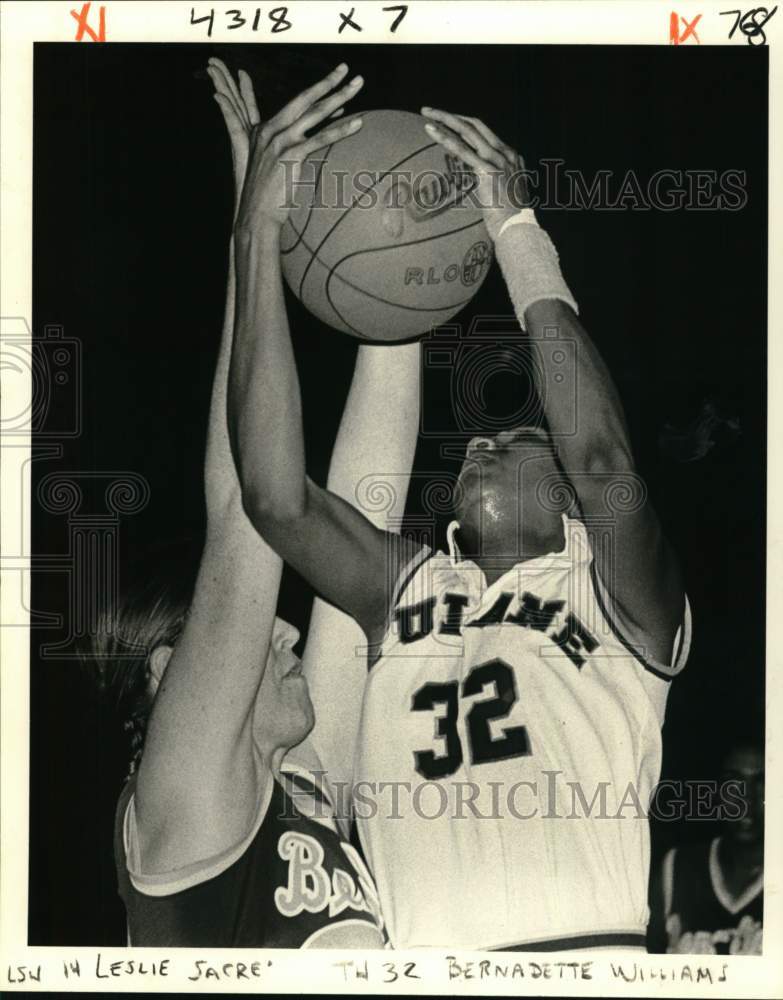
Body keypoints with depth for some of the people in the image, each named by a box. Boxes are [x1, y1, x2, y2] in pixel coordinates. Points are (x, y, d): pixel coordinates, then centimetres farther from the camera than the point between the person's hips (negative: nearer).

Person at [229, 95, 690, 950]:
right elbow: (275, 497, 3)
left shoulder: (619, 598, 10)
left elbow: (604, 463, -10)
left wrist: (517, 232, -6)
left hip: (588, 943, -3)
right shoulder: (406, 588, 18)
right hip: (422, 950, 3)